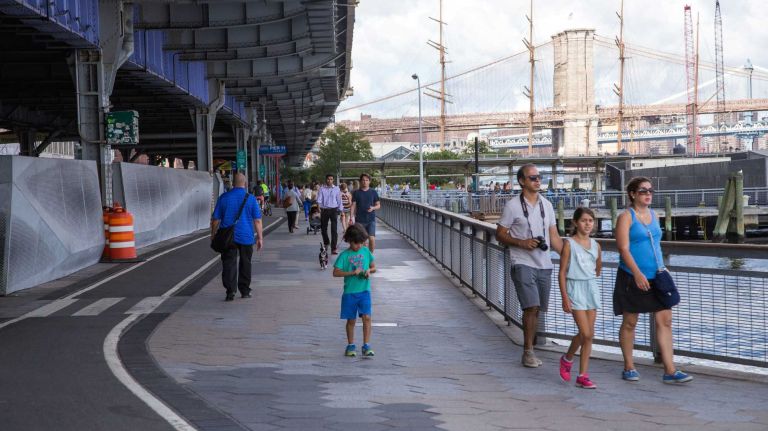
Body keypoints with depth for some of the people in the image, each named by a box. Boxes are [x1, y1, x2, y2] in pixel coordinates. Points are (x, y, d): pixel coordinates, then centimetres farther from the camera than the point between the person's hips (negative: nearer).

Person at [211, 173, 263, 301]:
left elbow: (215, 219, 3)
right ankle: (245, 291, 20)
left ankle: (230, 291, -14)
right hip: (246, 237, 0)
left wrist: (213, 235, 13)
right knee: (245, 264, 14)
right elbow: (257, 220, -4)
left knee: (229, 264, -1)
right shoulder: (251, 199, -4)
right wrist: (260, 237, 3)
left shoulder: (223, 198, -1)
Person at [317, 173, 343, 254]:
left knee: (334, 229, -10)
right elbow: (319, 199, -7)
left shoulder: (336, 189, 5)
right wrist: (318, 206, -25)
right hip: (324, 210, 1)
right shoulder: (322, 189, 3)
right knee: (323, 228, 12)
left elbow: (339, 200, 9)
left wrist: (341, 210, 6)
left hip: (334, 210, -1)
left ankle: (334, 248, -11)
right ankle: (326, 243, 38)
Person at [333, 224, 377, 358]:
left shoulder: (366, 252, 5)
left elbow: (374, 267, 16)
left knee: (366, 317, -11)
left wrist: (369, 270, -7)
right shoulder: (344, 255, -5)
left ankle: (366, 345, -6)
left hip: (364, 291, 1)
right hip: (350, 292, -1)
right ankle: (350, 345, 23)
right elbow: (336, 272, -11)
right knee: (351, 320, 9)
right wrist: (352, 272, -19)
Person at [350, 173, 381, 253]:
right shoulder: (356, 193, 5)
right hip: (359, 220, 1)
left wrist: (373, 208, -13)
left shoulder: (373, 192, 5)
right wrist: (352, 217, -6)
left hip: (371, 219, -1)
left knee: (372, 238, -11)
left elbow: (378, 205, 8)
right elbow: (353, 205, 4)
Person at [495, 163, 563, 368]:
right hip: (523, 264, -5)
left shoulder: (546, 205, 12)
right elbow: (500, 235, -1)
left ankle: (528, 352, 17)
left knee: (536, 309, 8)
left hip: (544, 265, 5)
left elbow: (554, 237, 14)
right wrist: (522, 242, -15)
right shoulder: (513, 206, -3)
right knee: (531, 307, -16)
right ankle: (528, 351, -8)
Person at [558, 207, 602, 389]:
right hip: (575, 288, -5)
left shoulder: (595, 245, 7)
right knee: (586, 333, -13)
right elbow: (562, 273, -8)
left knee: (589, 335, 3)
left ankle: (583, 376, 9)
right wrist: (565, 297, -13)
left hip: (591, 288, 5)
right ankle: (567, 359, 13)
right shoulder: (569, 244, -7)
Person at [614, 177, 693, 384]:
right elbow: (623, 248, -15)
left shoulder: (653, 215, 13)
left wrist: (662, 270, 18)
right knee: (629, 322, 5)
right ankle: (629, 368, 19)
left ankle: (670, 371, -3)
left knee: (665, 320, -2)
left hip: (656, 277, 6)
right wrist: (637, 273, -23)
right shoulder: (626, 217, -7)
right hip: (632, 278, -6)